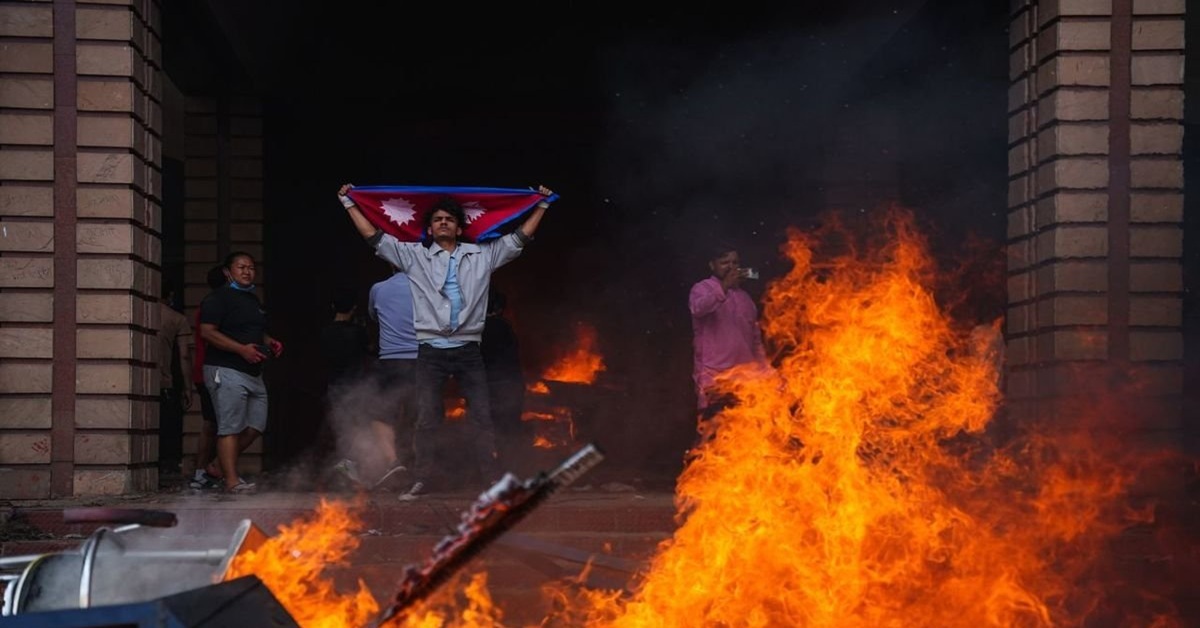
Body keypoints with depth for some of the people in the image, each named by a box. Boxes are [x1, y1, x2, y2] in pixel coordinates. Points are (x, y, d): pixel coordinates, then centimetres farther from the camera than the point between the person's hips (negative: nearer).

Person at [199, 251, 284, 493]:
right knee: (230, 428, -10)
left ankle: (219, 465, 21)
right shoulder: (218, 298, -5)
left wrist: (270, 343, 12)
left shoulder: (253, 300, 22)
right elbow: (207, 332, -15)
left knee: (256, 425, 7)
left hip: (253, 372, 9)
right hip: (226, 371, -9)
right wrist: (242, 349, -22)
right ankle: (232, 480, -10)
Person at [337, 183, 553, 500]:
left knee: (482, 415, -1)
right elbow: (374, 236, 9)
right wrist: (349, 203, 8)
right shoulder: (414, 256, 9)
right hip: (431, 350, 0)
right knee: (426, 417, 0)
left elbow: (519, 238, 14)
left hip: (468, 349, 1)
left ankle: (493, 479, 1)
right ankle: (420, 479, 5)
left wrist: (541, 205, 15)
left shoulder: (482, 255, 11)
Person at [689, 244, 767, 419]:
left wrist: (763, 367, 12)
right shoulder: (703, 288, 1)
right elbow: (699, 308, -24)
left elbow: (755, 335, 21)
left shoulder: (743, 296, 20)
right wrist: (724, 286, -31)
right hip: (715, 372, -6)